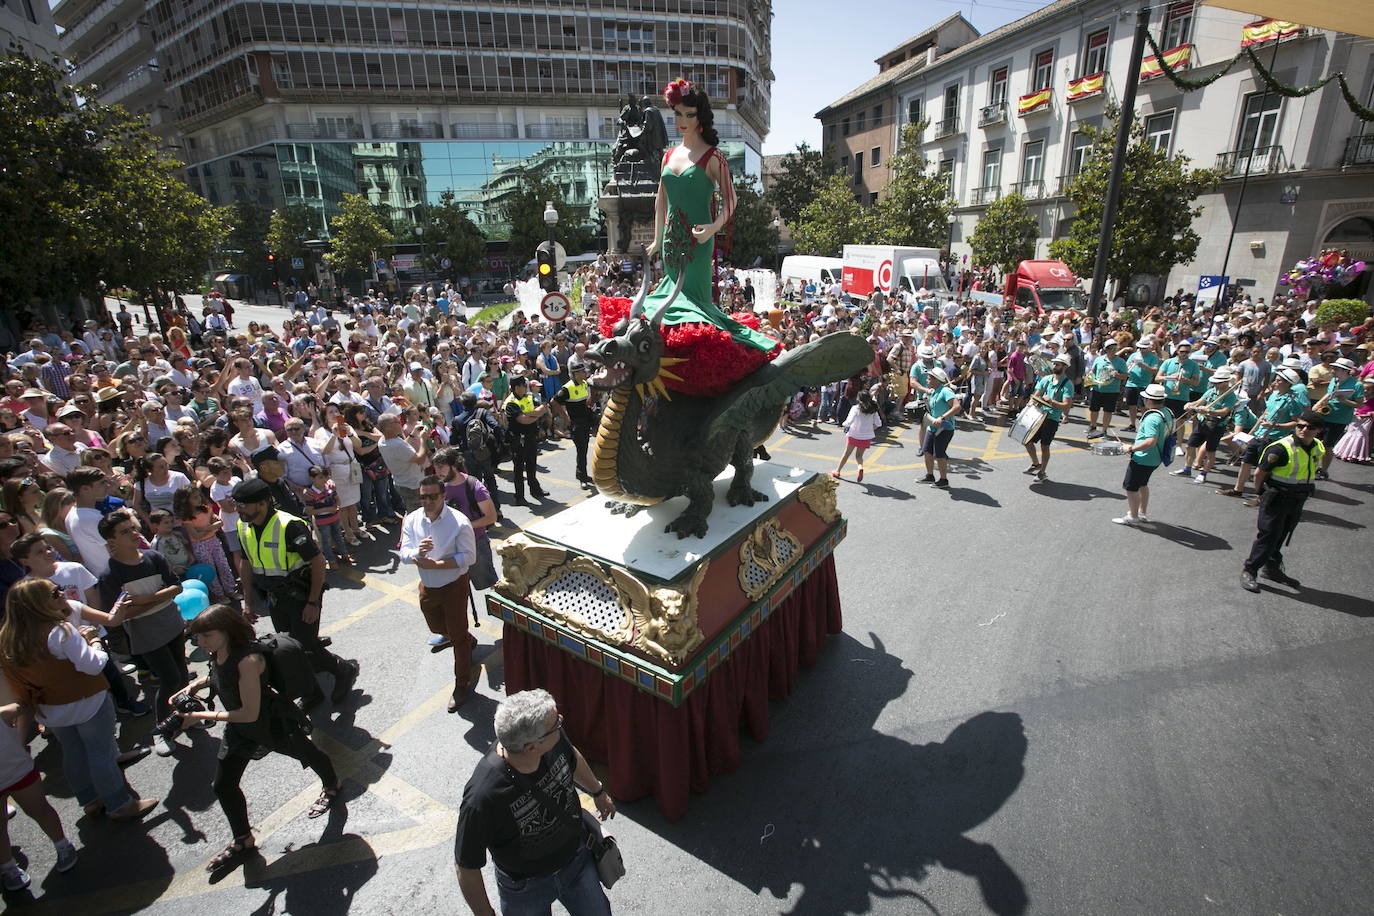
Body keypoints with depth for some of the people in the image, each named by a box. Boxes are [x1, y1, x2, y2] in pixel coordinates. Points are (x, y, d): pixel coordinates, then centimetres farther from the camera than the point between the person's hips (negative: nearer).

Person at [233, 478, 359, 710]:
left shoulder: (289, 526, -25)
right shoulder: (243, 528, -2)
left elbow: (318, 562, -22)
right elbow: (247, 564, 13)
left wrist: (313, 603, -20)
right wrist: (249, 602, 14)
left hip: (301, 595, -7)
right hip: (275, 599, 7)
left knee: (306, 649, -6)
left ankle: (345, 671, 21)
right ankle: (311, 694, 32)